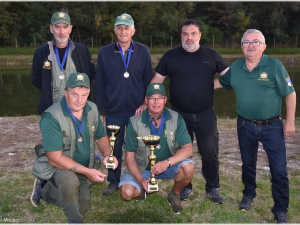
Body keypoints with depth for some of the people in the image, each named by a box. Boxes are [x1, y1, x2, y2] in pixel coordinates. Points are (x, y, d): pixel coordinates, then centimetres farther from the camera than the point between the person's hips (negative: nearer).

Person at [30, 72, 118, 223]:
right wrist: (87, 171, -33)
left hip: (83, 167, 6)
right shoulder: (51, 116, -29)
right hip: (56, 165, -6)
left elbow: (101, 137, 4)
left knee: (82, 207, 14)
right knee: (70, 181, -39)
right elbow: (55, 158, -30)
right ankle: (75, 220, -9)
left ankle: (44, 189, 34)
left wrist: (107, 155, -18)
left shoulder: (92, 109, -10)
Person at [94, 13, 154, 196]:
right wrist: (98, 111, 0)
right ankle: (114, 182, 28)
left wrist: (146, 103, -4)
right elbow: (99, 84, 2)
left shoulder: (143, 51, 0)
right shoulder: (105, 52, 0)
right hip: (113, 111, 1)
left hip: (137, 110, 0)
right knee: (114, 148, 11)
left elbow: (149, 80, 3)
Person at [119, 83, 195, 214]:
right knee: (127, 193, -24)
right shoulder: (135, 122, -14)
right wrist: (140, 180, -23)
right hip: (142, 168, 0)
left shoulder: (176, 119, -14)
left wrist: (167, 162, -35)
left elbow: (188, 149, -18)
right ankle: (144, 188, 14)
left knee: (188, 167, -30)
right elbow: (130, 156, -9)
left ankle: (174, 195, 2)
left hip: (169, 166, 0)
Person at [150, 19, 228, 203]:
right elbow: (157, 81, 2)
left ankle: (213, 188, 25)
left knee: (210, 153, 6)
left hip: (206, 114, 0)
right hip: (179, 114, 1)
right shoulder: (171, 56, 1)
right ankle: (185, 187, 30)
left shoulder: (211, 55, 1)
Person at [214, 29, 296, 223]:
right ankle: (249, 194, 43)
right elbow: (220, 82, 18)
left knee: (279, 169, 0)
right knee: (248, 164, 19)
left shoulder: (274, 65, -11)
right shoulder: (235, 67, 0)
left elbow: (290, 94, -7)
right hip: (245, 126, 3)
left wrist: (290, 122, -9)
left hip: (272, 126, -3)